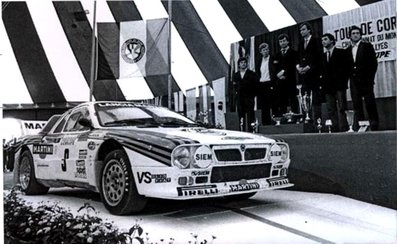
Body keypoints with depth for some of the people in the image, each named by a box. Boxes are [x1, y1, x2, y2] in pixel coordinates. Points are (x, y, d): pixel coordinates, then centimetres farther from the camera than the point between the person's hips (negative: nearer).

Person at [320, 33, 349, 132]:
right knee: (331, 110, 1)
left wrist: (343, 81, -9)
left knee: (341, 108, -9)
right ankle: (335, 129, 3)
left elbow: (346, 68, -1)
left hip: (339, 85, -5)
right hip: (328, 87, 5)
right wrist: (323, 83, 3)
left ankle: (343, 128, -10)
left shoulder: (341, 52, 5)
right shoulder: (323, 56, 19)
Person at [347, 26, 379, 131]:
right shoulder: (348, 50, 15)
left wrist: (370, 78, -9)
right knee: (357, 106, 1)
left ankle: (374, 126, 2)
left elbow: (374, 63, -1)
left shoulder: (367, 46, 5)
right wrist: (349, 77, 2)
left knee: (370, 104, -3)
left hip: (365, 81, -3)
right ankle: (358, 128, 2)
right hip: (354, 82, 3)